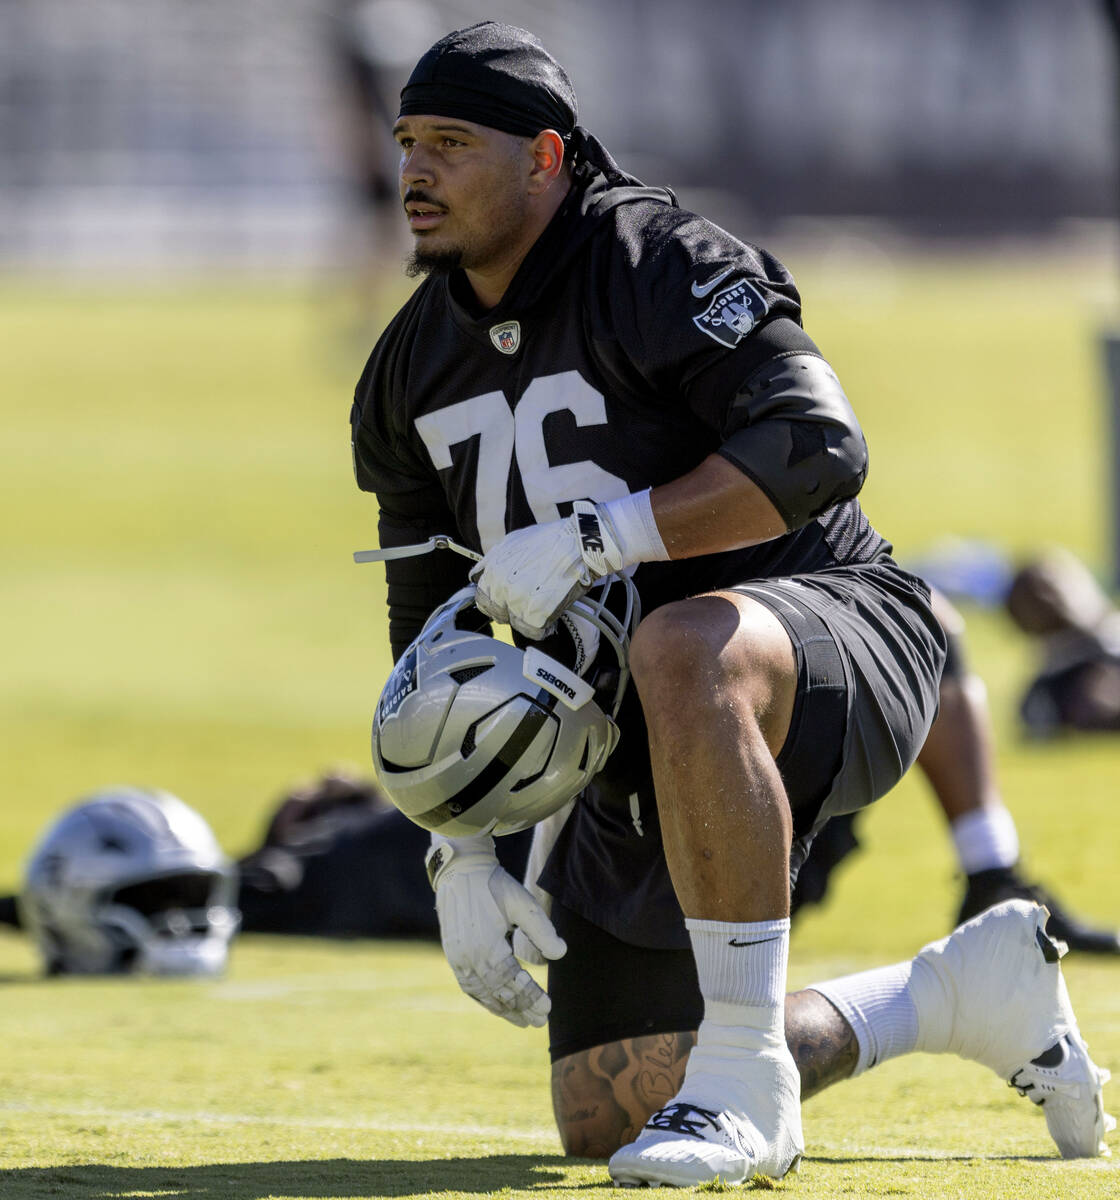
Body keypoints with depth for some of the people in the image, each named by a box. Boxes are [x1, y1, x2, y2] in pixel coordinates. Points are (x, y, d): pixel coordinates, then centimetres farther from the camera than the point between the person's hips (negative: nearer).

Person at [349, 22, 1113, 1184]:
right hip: (638, 770, 8)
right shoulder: (415, 366, 6)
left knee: (681, 653, -45)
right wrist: (459, 851, 3)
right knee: (604, 1116, 3)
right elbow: (430, 625, 13)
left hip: (837, 640, -8)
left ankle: (744, 1088, -36)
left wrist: (593, 535, -33)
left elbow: (816, 451, -31)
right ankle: (956, 994, 22)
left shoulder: (660, 265, -16)